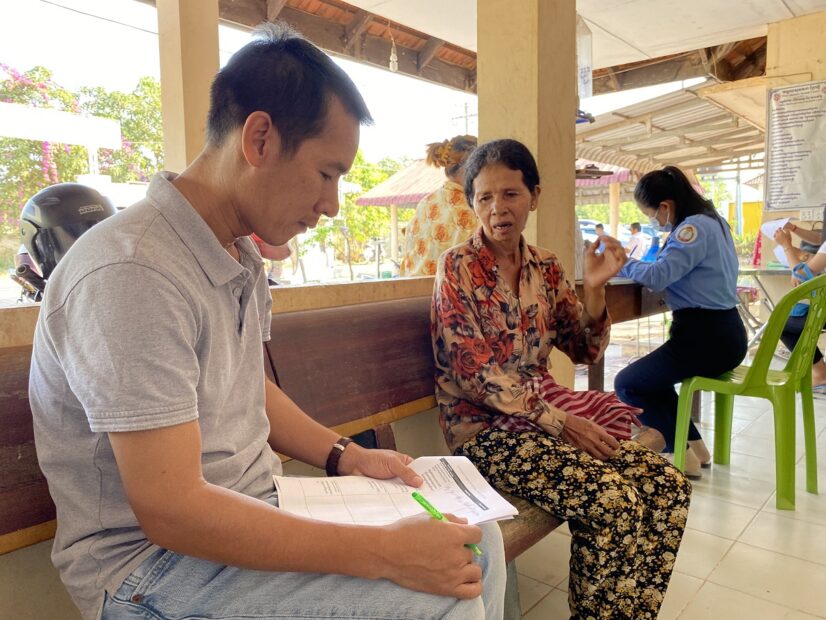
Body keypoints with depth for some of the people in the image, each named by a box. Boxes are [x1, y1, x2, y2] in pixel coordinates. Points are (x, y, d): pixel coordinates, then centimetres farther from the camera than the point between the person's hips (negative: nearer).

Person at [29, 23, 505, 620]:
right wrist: (387, 554, -27)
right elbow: (170, 510, -27)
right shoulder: (133, 272, -26)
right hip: (150, 560, -7)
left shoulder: (242, 253, 4)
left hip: (254, 509, 8)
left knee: (474, 542, 3)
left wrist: (345, 455, 1)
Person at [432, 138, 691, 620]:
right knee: (610, 499, -24)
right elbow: (475, 371, -15)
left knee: (667, 485, -8)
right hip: (485, 424, -6)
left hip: (545, 407, 6)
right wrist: (559, 422, -19)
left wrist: (595, 289, -8)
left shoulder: (546, 267, 8)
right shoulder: (457, 267, -9)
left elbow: (585, 351, 10)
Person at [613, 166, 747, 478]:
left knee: (627, 384, 1)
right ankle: (691, 443, 23)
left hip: (705, 338, -11)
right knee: (653, 378, 25)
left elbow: (658, 276, -27)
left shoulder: (695, 227, -17)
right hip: (719, 332, 11)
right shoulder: (712, 221, 15)